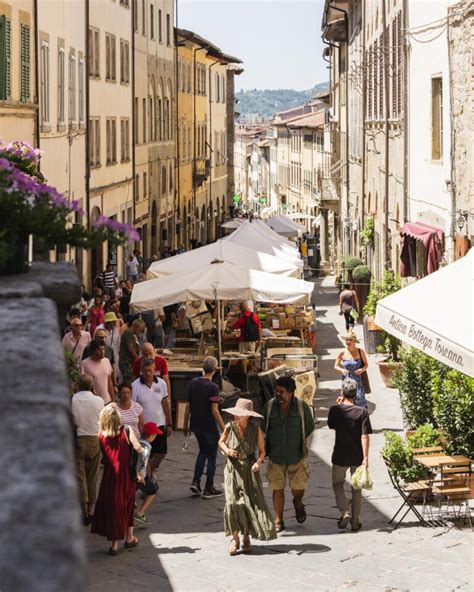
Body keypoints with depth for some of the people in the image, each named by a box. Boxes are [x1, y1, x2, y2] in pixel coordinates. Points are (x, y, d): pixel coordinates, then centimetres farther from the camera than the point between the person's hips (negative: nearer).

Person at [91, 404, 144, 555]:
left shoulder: (101, 435, -4)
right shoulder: (125, 431, -9)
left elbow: (103, 456, 3)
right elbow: (138, 449, -14)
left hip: (110, 476, 0)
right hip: (126, 475, 0)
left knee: (112, 506, 6)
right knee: (127, 505, 19)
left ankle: (115, 543, 2)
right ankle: (129, 538, 30)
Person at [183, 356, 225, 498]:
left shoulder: (193, 383, 1)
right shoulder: (213, 387, -17)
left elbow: (188, 406, 6)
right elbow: (214, 411, -18)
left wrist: (186, 425, 16)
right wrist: (224, 429, -11)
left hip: (196, 425, 6)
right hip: (209, 427, -6)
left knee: (203, 452, 23)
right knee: (211, 456, 7)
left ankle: (196, 482, 12)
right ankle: (209, 489, 11)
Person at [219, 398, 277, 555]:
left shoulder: (256, 430, -7)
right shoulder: (230, 427, -5)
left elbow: (262, 450, 1)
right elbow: (221, 442, 14)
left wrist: (259, 462, -17)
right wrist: (226, 450, -7)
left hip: (249, 469, 0)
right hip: (233, 469, 0)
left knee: (250, 502, -2)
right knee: (233, 502, -11)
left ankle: (246, 538, 16)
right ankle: (235, 539, 0)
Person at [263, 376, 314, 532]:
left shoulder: (302, 406, -10)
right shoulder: (270, 405, -6)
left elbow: (310, 426, 5)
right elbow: (264, 426, 10)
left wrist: (299, 441, 5)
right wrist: (267, 446, 7)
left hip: (296, 456, -1)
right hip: (275, 456, 1)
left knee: (298, 487, 7)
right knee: (277, 488, 2)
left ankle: (298, 503, 43)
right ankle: (278, 521, 14)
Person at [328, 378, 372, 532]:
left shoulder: (335, 410, -8)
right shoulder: (362, 412, -11)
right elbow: (365, 436, -15)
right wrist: (365, 457, -14)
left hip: (340, 455, 0)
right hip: (357, 456, 0)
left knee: (338, 484, 17)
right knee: (356, 488, 14)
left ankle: (345, 512, -5)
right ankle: (355, 522, 17)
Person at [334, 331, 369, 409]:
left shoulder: (360, 351, -1)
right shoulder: (342, 353, -1)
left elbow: (366, 364, 8)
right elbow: (336, 366, 7)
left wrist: (362, 369, -14)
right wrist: (342, 370, -14)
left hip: (358, 381, 0)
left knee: (359, 397, -10)